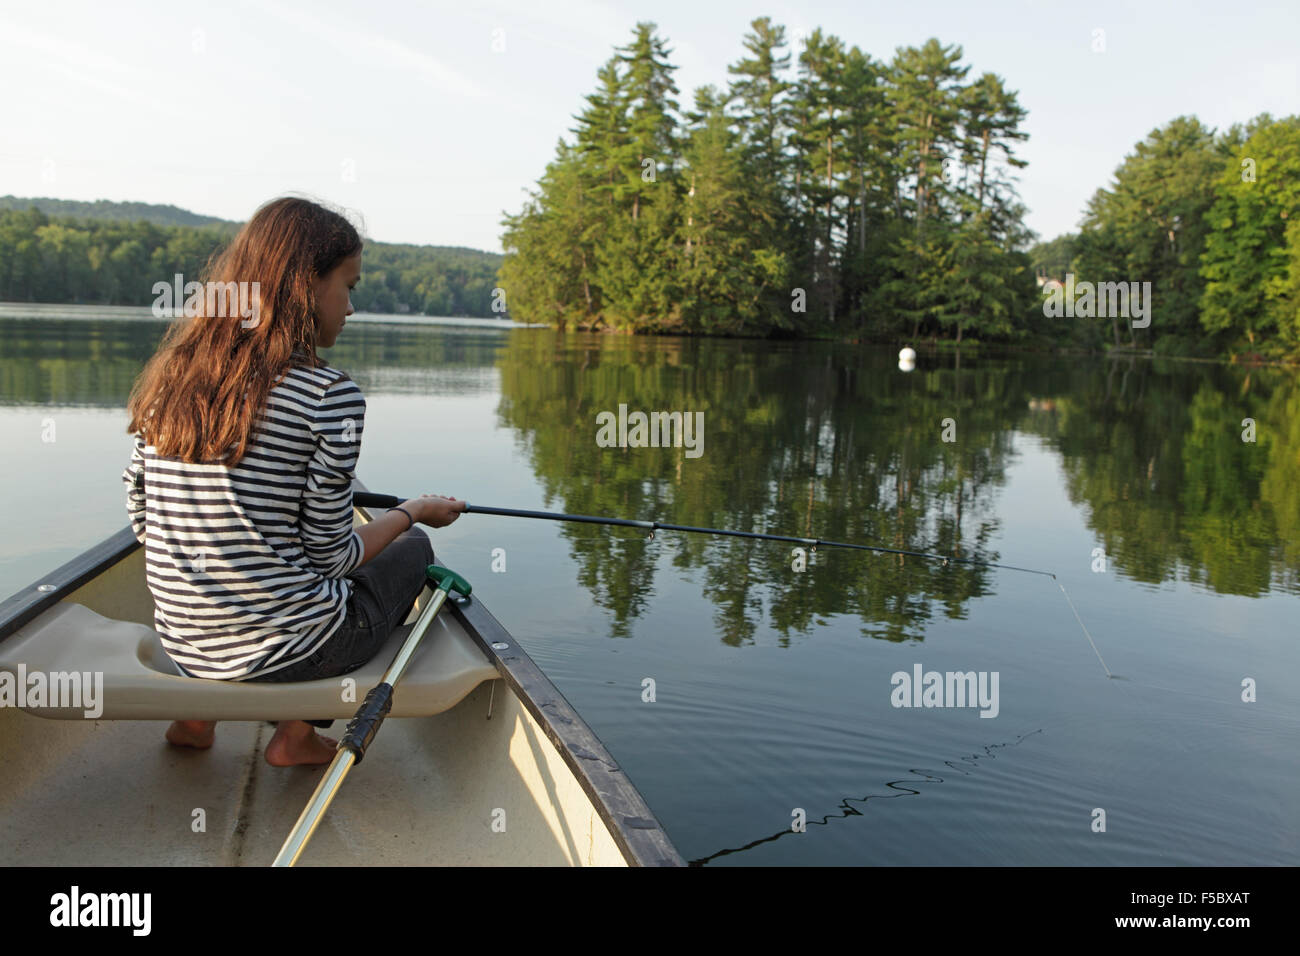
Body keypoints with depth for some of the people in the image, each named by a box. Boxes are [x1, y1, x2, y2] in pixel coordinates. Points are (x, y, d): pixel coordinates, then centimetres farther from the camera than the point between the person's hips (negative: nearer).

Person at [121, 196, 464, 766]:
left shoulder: (170, 378, 0)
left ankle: (198, 710, 18)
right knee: (413, 548, 20)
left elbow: (142, 522, 8)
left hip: (180, 646, 7)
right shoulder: (330, 396, -19)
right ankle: (298, 734, 13)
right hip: (288, 649, -6)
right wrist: (413, 511, 6)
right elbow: (331, 556, -12)